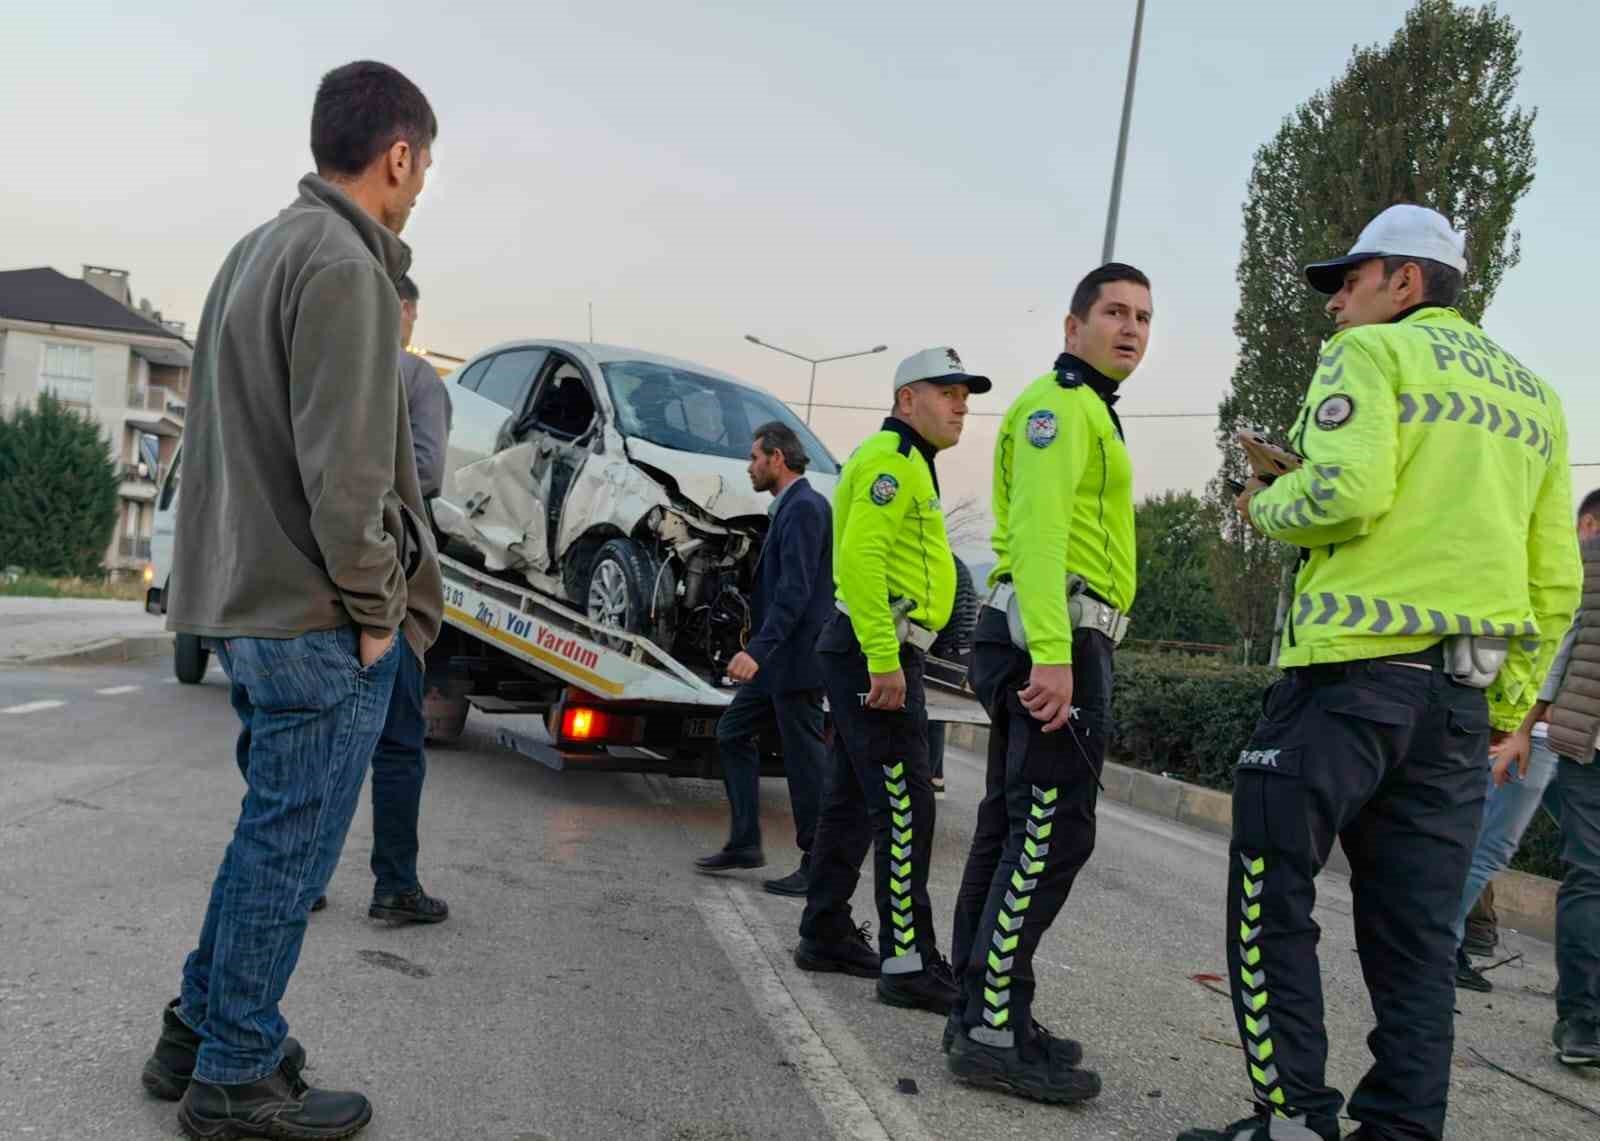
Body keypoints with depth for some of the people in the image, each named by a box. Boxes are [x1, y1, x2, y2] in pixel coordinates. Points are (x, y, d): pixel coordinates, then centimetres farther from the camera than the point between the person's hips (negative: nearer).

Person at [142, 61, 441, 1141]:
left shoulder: (256, 252, 16)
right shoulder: (344, 266, -15)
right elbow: (343, 467, -21)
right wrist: (378, 608, -12)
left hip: (248, 600, 10)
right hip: (320, 618, -10)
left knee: (273, 833, 20)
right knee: (290, 848, 1)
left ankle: (200, 1031, 30)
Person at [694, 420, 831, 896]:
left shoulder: (804, 508, -15)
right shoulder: (789, 506, 15)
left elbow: (795, 590, -25)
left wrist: (757, 650, -30)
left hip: (796, 658, -10)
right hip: (777, 659, 10)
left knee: (804, 757, -2)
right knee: (732, 733, 14)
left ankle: (818, 865, 9)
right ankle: (744, 843, 20)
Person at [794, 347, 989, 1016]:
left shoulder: (909, 465, 24)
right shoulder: (892, 458, -10)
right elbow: (859, 558, -22)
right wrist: (883, 658, -26)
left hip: (878, 654, 11)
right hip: (878, 652, -11)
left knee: (852, 802, 14)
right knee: (904, 807, -11)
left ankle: (826, 935, 23)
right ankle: (908, 962, -8)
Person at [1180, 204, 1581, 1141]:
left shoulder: (1373, 354, 0)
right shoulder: (1532, 392, 21)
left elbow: (1346, 491, -18)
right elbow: (1557, 577, 16)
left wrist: (1265, 506, 2)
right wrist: (1509, 705, 20)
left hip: (1354, 670, -7)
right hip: (1463, 692, 7)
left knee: (1273, 896, 2)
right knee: (1417, 929, 10)